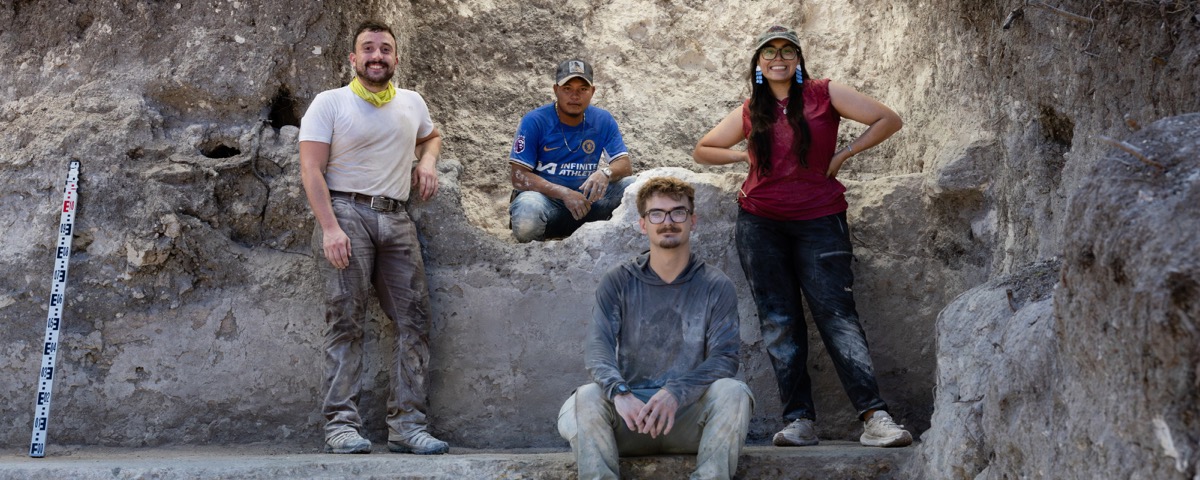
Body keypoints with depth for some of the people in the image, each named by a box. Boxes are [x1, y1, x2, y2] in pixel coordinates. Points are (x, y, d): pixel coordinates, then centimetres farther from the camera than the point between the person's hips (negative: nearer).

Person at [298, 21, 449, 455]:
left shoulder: (412, 103, 16)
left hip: (396, 219, 5)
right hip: (346, 212, -5)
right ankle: (341, 424, -7)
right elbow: (311, 169, -5)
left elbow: (431, 136, 37)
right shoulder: (329, 102, 2)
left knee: (415, 320, -2)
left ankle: (406, 424, 1)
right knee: (346, 319, -9)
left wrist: (427, 161, 12)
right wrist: (330, 227, -17)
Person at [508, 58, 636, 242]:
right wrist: (564, 193, -25)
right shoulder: (534, 121, -9)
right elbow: (518, 176, -13)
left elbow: (626, 165, -1)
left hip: (585, 199, 4)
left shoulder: (603, 120, 2)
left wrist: (606, 173, -27)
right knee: (526, 220, -38)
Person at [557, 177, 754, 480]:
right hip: (629, 419, 0)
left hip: (690, 416, 0)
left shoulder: (717, 287, 4)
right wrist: (619, 393, -30)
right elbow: (597, 347, -7)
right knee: (586, 399, -29)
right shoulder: (617, 283, 6)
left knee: (732, 392, -29)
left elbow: (724, 356, -7)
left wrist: (676, 393, -26)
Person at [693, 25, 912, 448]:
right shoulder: (750, 112, 11)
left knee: (836, 313, -11)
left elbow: (888, 120, 1)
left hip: (819, 220, -3)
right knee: (779, 322, 0)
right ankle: (799, 421, 3)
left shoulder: (824, 94, 3)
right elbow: (702, 150, 22)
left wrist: (842, 155, -2)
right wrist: (746, 156, 8)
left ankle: (874, 417, -14)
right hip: (760, 224, 3)